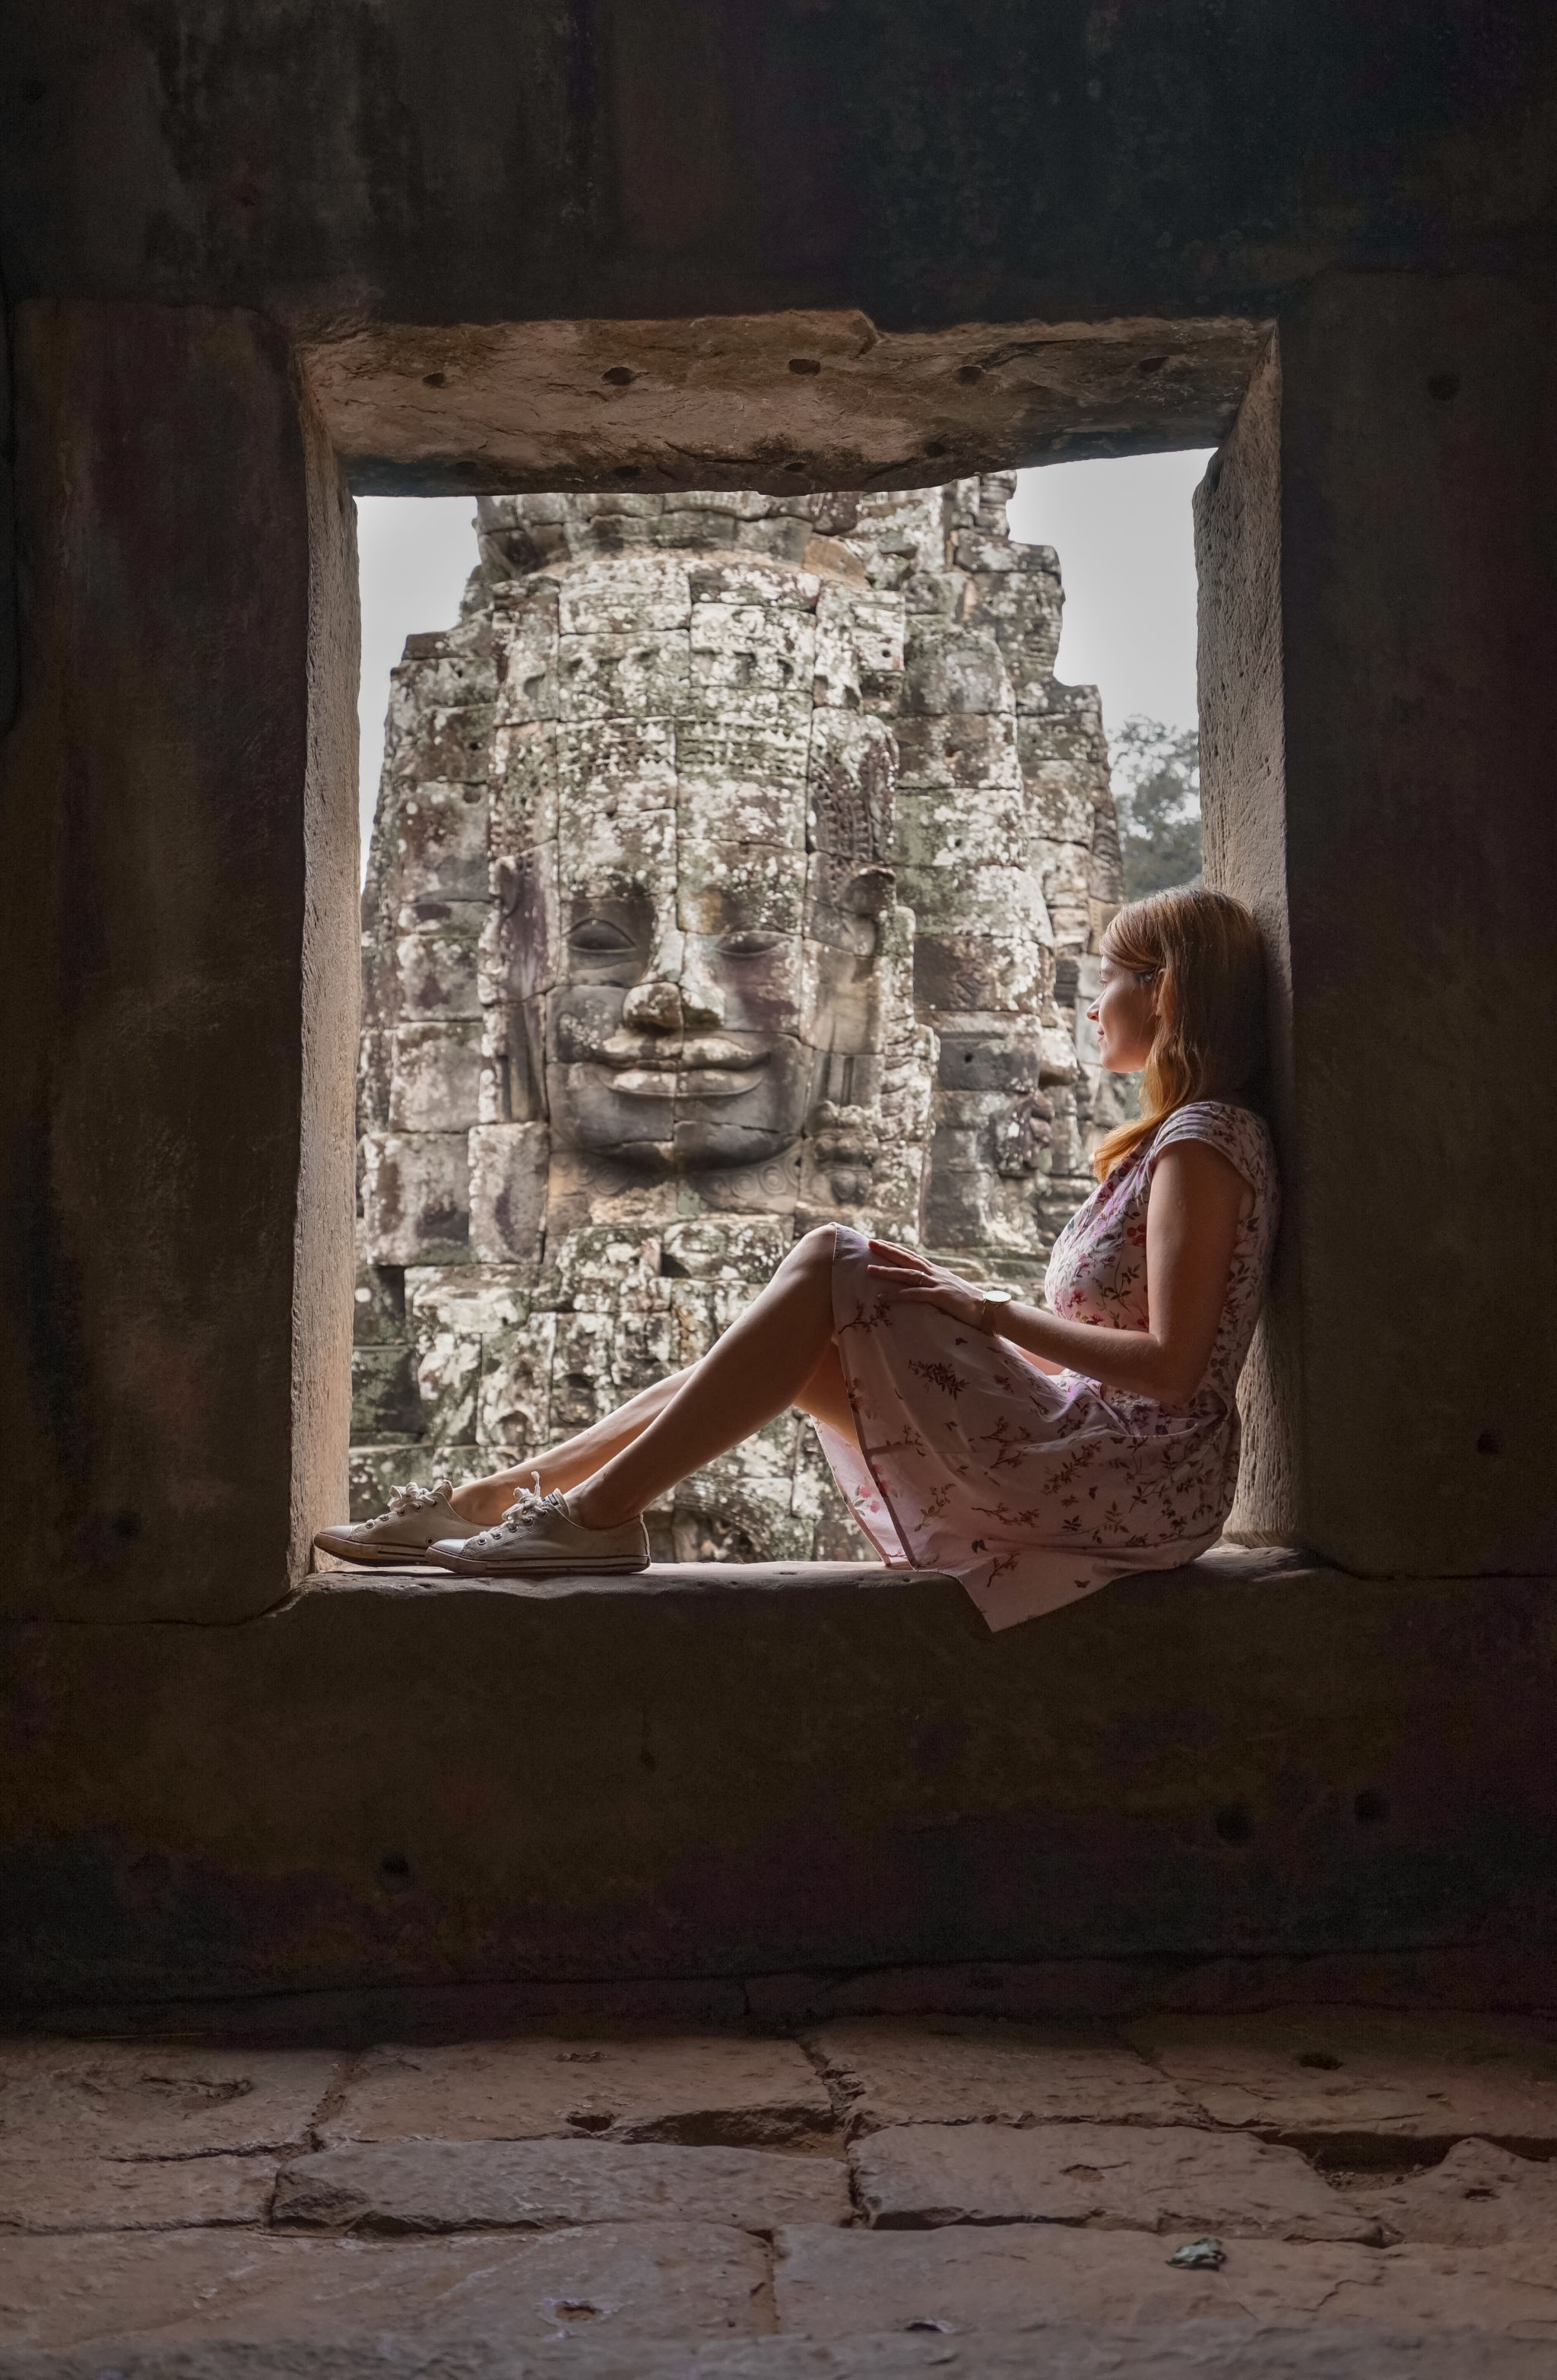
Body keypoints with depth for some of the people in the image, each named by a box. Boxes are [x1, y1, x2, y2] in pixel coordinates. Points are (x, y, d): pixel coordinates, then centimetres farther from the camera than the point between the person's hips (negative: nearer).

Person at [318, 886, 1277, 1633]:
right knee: (798, 1347, 0)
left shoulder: (1204, 1142, -9)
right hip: (1093, 1457, 9)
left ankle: (597, 1514, -14)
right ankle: (490, 1497, 2)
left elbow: (1171, 1366, -20)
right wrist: (965, 1309, 8)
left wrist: (995, 1311, -14)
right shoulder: (1172, 1141, 22)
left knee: (833, 1265, -16)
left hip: (1138, 1476, -9)